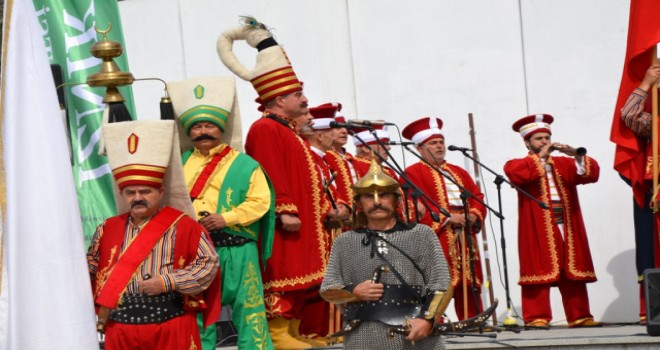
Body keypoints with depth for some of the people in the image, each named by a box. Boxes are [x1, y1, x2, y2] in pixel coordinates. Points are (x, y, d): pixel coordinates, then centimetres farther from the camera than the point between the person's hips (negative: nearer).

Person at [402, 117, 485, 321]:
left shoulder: (458, 172, 24)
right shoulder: (413, 173, 0)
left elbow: (477, 197, 17)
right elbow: (415, 207, -11)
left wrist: (473, 215, -4)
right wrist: (447, 217, -17)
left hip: (465, 237, 7)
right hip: (436, 237, -6)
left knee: (469, 283, 5)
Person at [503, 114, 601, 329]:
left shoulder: (564, 164, 18)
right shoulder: (519, 165, 6)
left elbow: (592, 172, 5)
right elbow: (514, 173, -19)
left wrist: (576, 156, -12)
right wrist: (540, 157, -14)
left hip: (567, 227, 5)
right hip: (538, 230, -4)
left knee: (573, 272, 5)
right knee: (539, 271, -10)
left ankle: (579, 316, 9)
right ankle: (536, 317, -10)